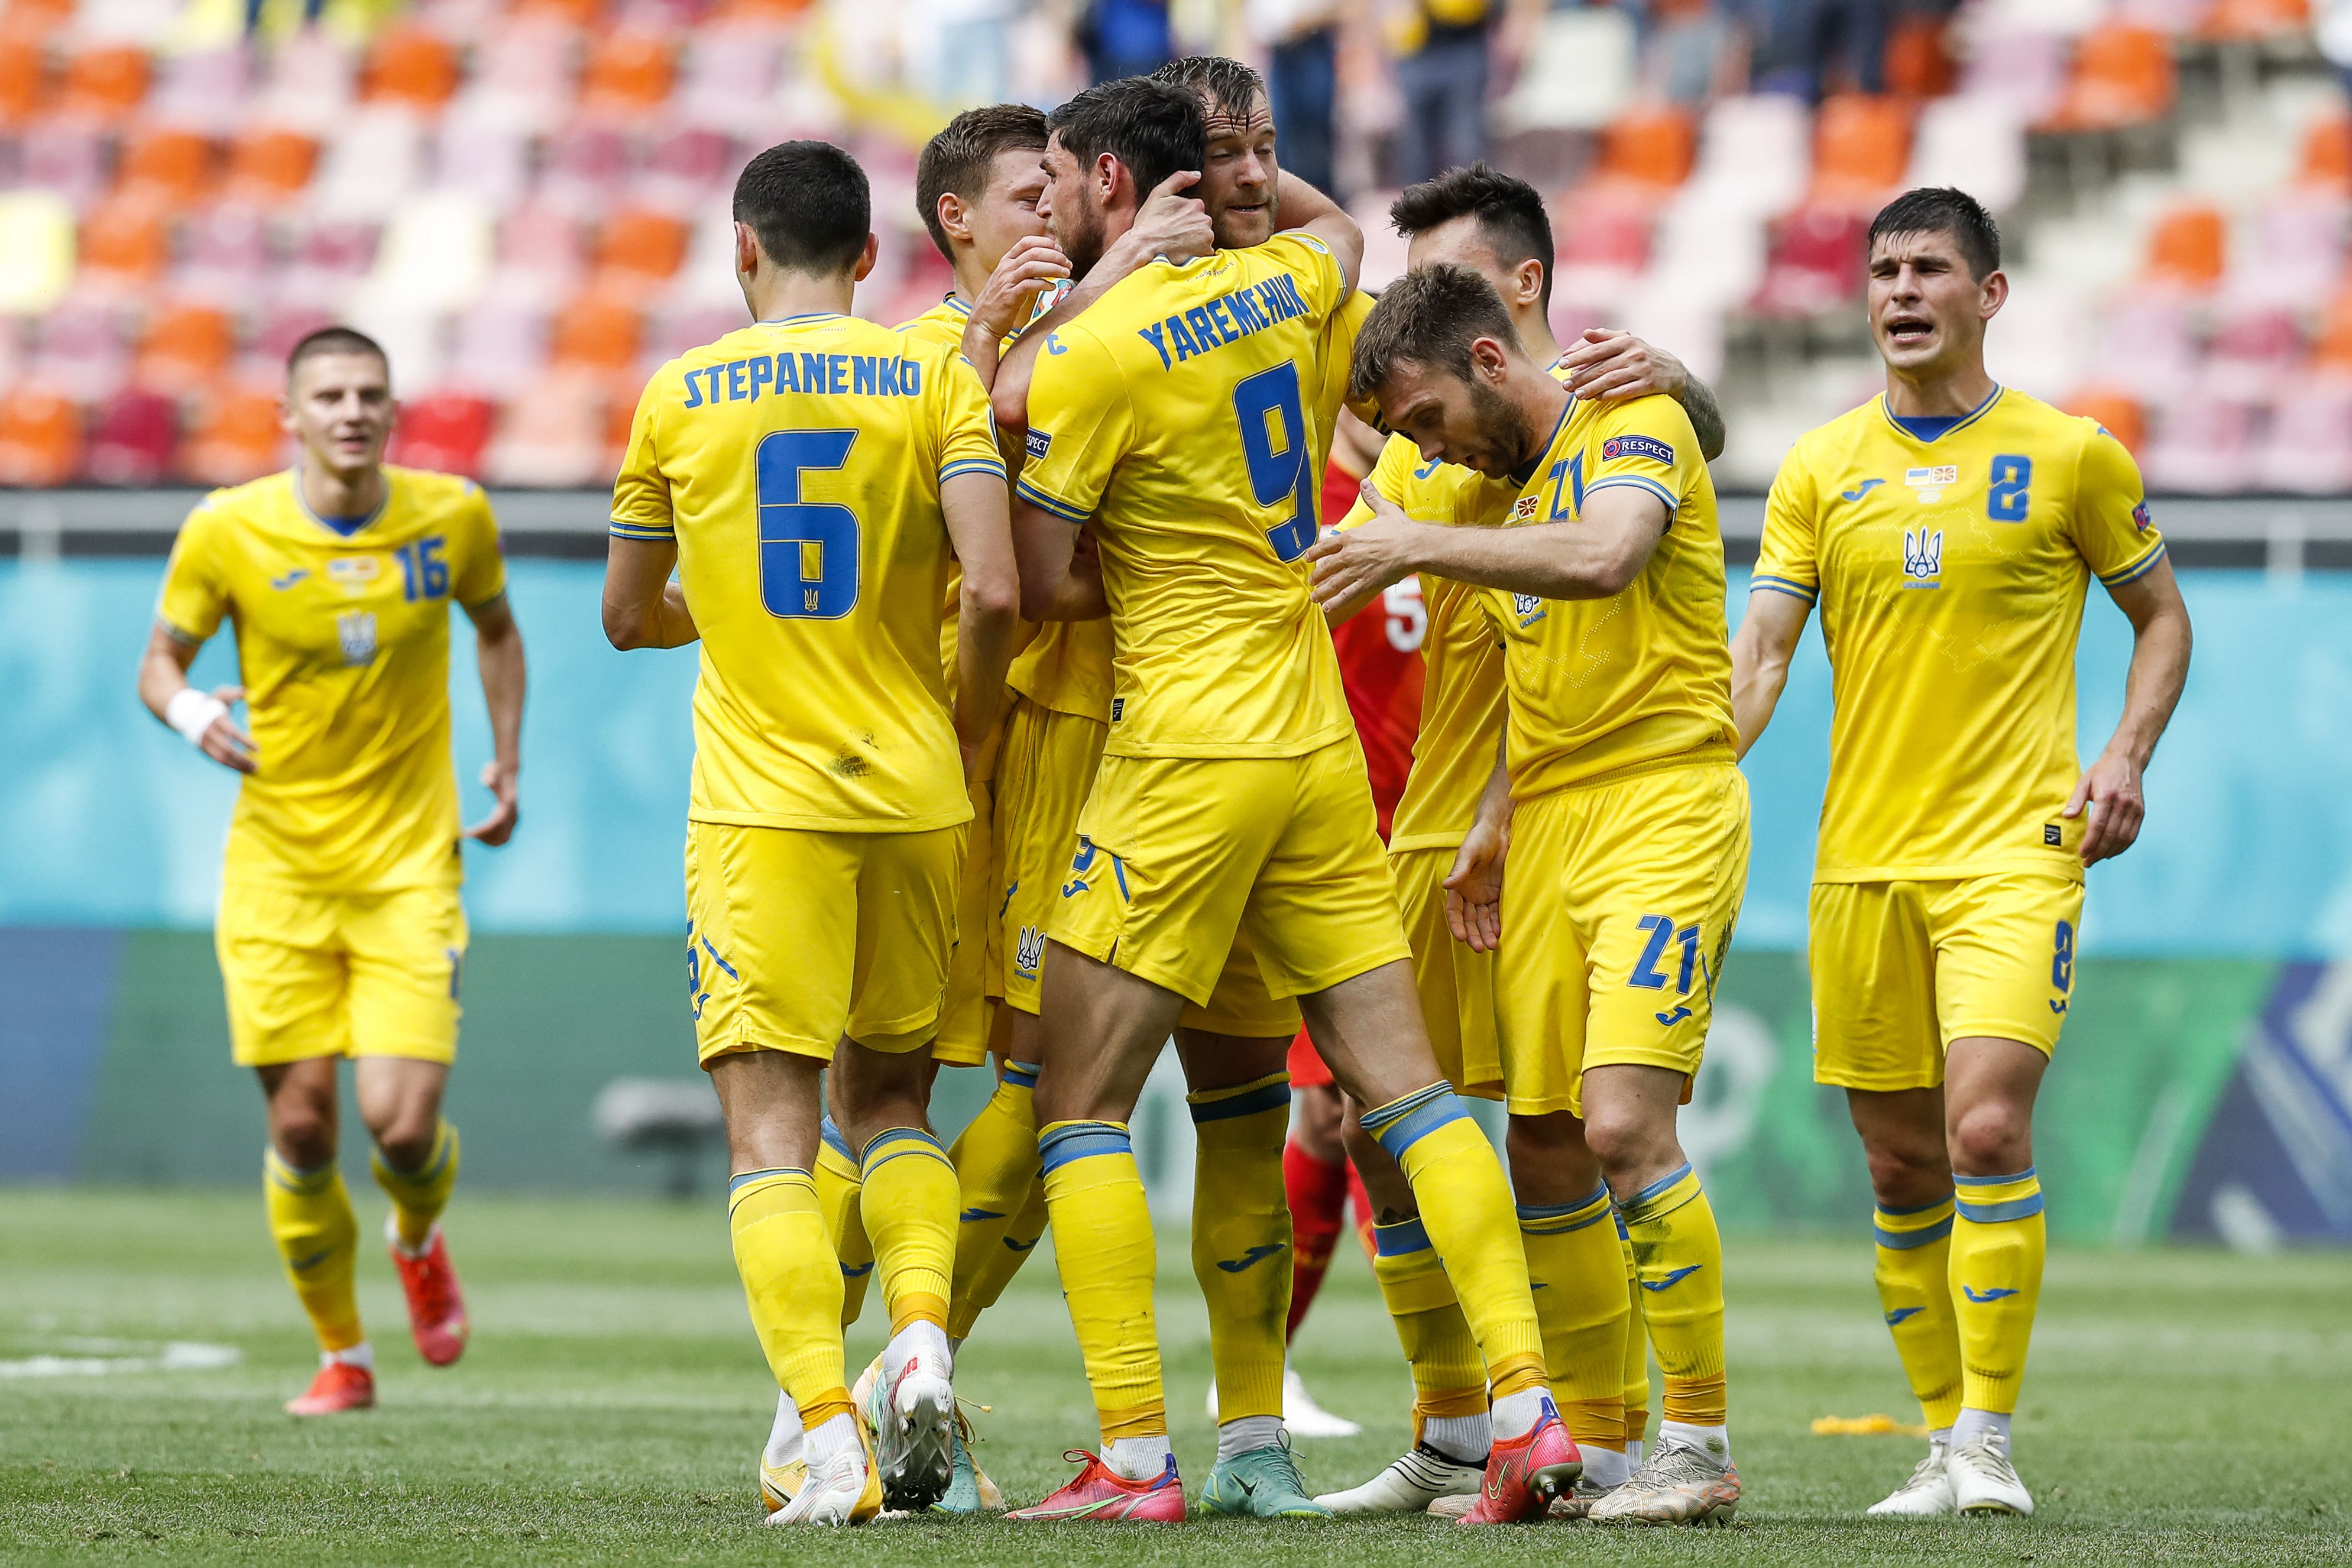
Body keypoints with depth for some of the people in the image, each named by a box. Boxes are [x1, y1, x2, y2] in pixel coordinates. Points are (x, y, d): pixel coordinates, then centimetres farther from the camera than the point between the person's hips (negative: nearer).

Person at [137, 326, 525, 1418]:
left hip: (410, 865, 0)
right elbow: (160, 660, 4)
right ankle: (342, 1355, 18)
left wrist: (508, 763, 12)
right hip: (278, 866, 0)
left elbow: (495, 629, 18)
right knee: (301, 1123, -3)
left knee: (402, 1121, -12)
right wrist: (188, 711, -18)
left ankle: (419, 1242, 25)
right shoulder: (227, 531, -7)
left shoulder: (453, 517, -2)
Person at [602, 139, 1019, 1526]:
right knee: (891, 1100, 19)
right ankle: (923, 1334, -6)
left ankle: (832, 1441, -18)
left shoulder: (679, 399, 3)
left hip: (761, 805, -2)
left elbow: (630, 617, 14)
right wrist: (968, 732, 7)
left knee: (771, 1130, -3)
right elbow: (994, 593, -11)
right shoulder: (936, 378, 1)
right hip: (916, 796, 2)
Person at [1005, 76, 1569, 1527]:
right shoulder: (1282, 288, 8)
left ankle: (1136, 1459, -7)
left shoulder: (1091, 356, -12)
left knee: (1080, 1107, 0)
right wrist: (1222, 166, 27)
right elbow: (1339, 227, 34)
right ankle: (1531, 1411, -3)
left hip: (1187, 755, -7)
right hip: (1319, 745, 7)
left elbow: (1040, 582, -9)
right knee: (1405, 1084, 5)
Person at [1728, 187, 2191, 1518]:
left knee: (1988, 1125, -20)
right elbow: (1763, 652, 3)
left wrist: (2127, 755, -3)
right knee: (1903, 1168, 6)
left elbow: (2162, 615, 13)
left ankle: (1991, 1436, -14)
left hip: (2016, 847, -3)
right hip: (1863, 854, 4)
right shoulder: (1822, 469, 8)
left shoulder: (2071, 455, 2)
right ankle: (1944, 1443, 16)